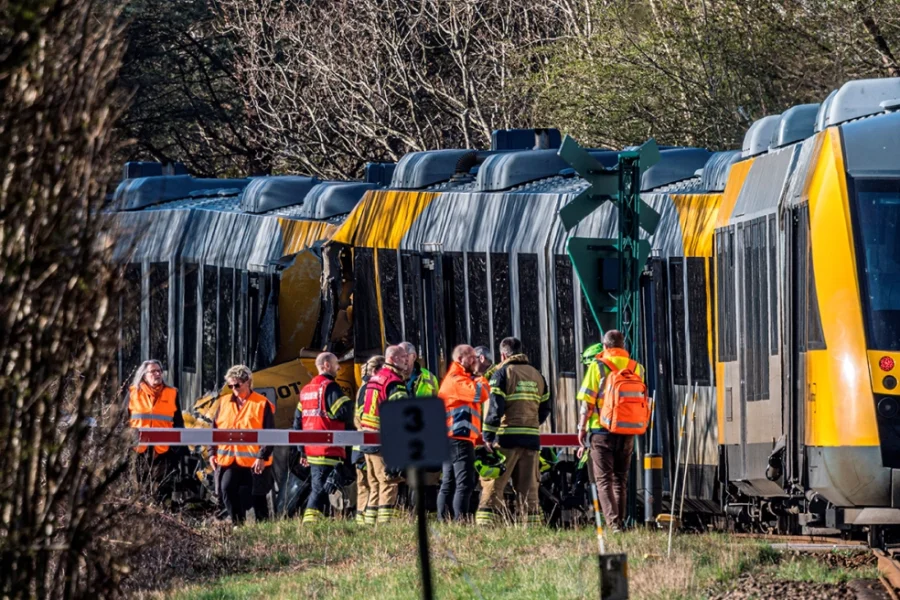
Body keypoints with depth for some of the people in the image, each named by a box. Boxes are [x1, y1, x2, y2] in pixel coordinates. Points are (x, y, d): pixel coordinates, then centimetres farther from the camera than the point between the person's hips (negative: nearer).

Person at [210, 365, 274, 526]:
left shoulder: (261, 404, -3)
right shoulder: (224, 403, 11)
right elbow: (215, 429, 15)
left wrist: (263, 456, -13)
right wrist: (213, 453, 7)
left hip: (254, 461, -4)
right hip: (228, 459, 4)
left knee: (258, 495, 4)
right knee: (228, 489, -11)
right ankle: (238, 523, 0)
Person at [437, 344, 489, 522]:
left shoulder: (457, 379, 23)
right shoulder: (457, 380, -11)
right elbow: (480, 394, -20)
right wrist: (481, 381, -3)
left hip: (450, 438, 11)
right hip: (460, 438, -11)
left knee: (448, 483, 11)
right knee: (465, 483, -14)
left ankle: (442, 521, 12)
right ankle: (460, 521, -20)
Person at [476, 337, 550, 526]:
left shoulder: (502, 373, -2)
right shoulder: (537, 375, 16)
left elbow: (495, 406, -10)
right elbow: (545, 407, 16)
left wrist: (488, 436, -9)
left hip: (507, 439, -5)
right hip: (531, 439, 5)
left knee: (493, 487, -5)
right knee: (528, 488, 9)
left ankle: (484, 525, -13)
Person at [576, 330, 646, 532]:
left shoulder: (597, 367, -6)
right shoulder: (636, 368, 5)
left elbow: (587, 401, -6)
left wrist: (582, 427, 2)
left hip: (602, 431, -4)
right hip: (627, 432, 4)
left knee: (604, 479, -2)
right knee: (620, 479, 15)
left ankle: (613, 523, -15)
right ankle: (620, 521, 17)